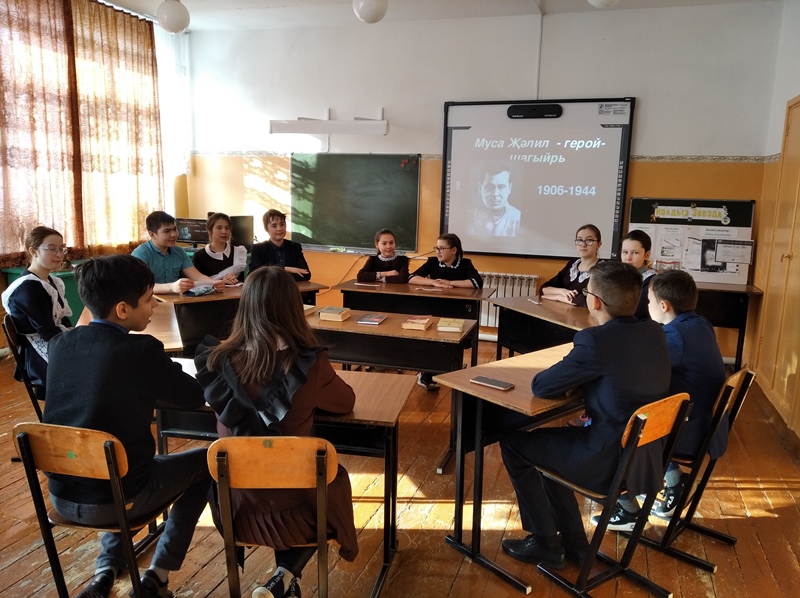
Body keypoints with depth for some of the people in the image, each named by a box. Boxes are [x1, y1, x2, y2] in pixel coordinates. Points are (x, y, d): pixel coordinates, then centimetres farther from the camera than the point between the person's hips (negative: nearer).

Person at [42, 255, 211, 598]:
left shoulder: (60, 344, -1)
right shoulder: (141, 350, -19)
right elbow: (196, 397, -5)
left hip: (62, 496, 6)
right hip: (115, 499, -6)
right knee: (206, 462, 16)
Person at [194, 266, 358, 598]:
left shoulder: (221, 360, -15)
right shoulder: (310, 364, -22)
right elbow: (347, 402, -2)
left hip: (238, 496, 3)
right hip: (293, 495, -3)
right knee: (335, 479, 29)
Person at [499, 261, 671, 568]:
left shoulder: (597, 340, -23)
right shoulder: (654, 332, 1)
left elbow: (540, 386, -14)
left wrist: (569, 379, 6)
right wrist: (578, 380, 4)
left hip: (613, 462, -8)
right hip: (649, 456, 8)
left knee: (513, 441, 9)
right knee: (545, 439, 26)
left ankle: (545, 542, 19)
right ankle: (572, 541, 30)